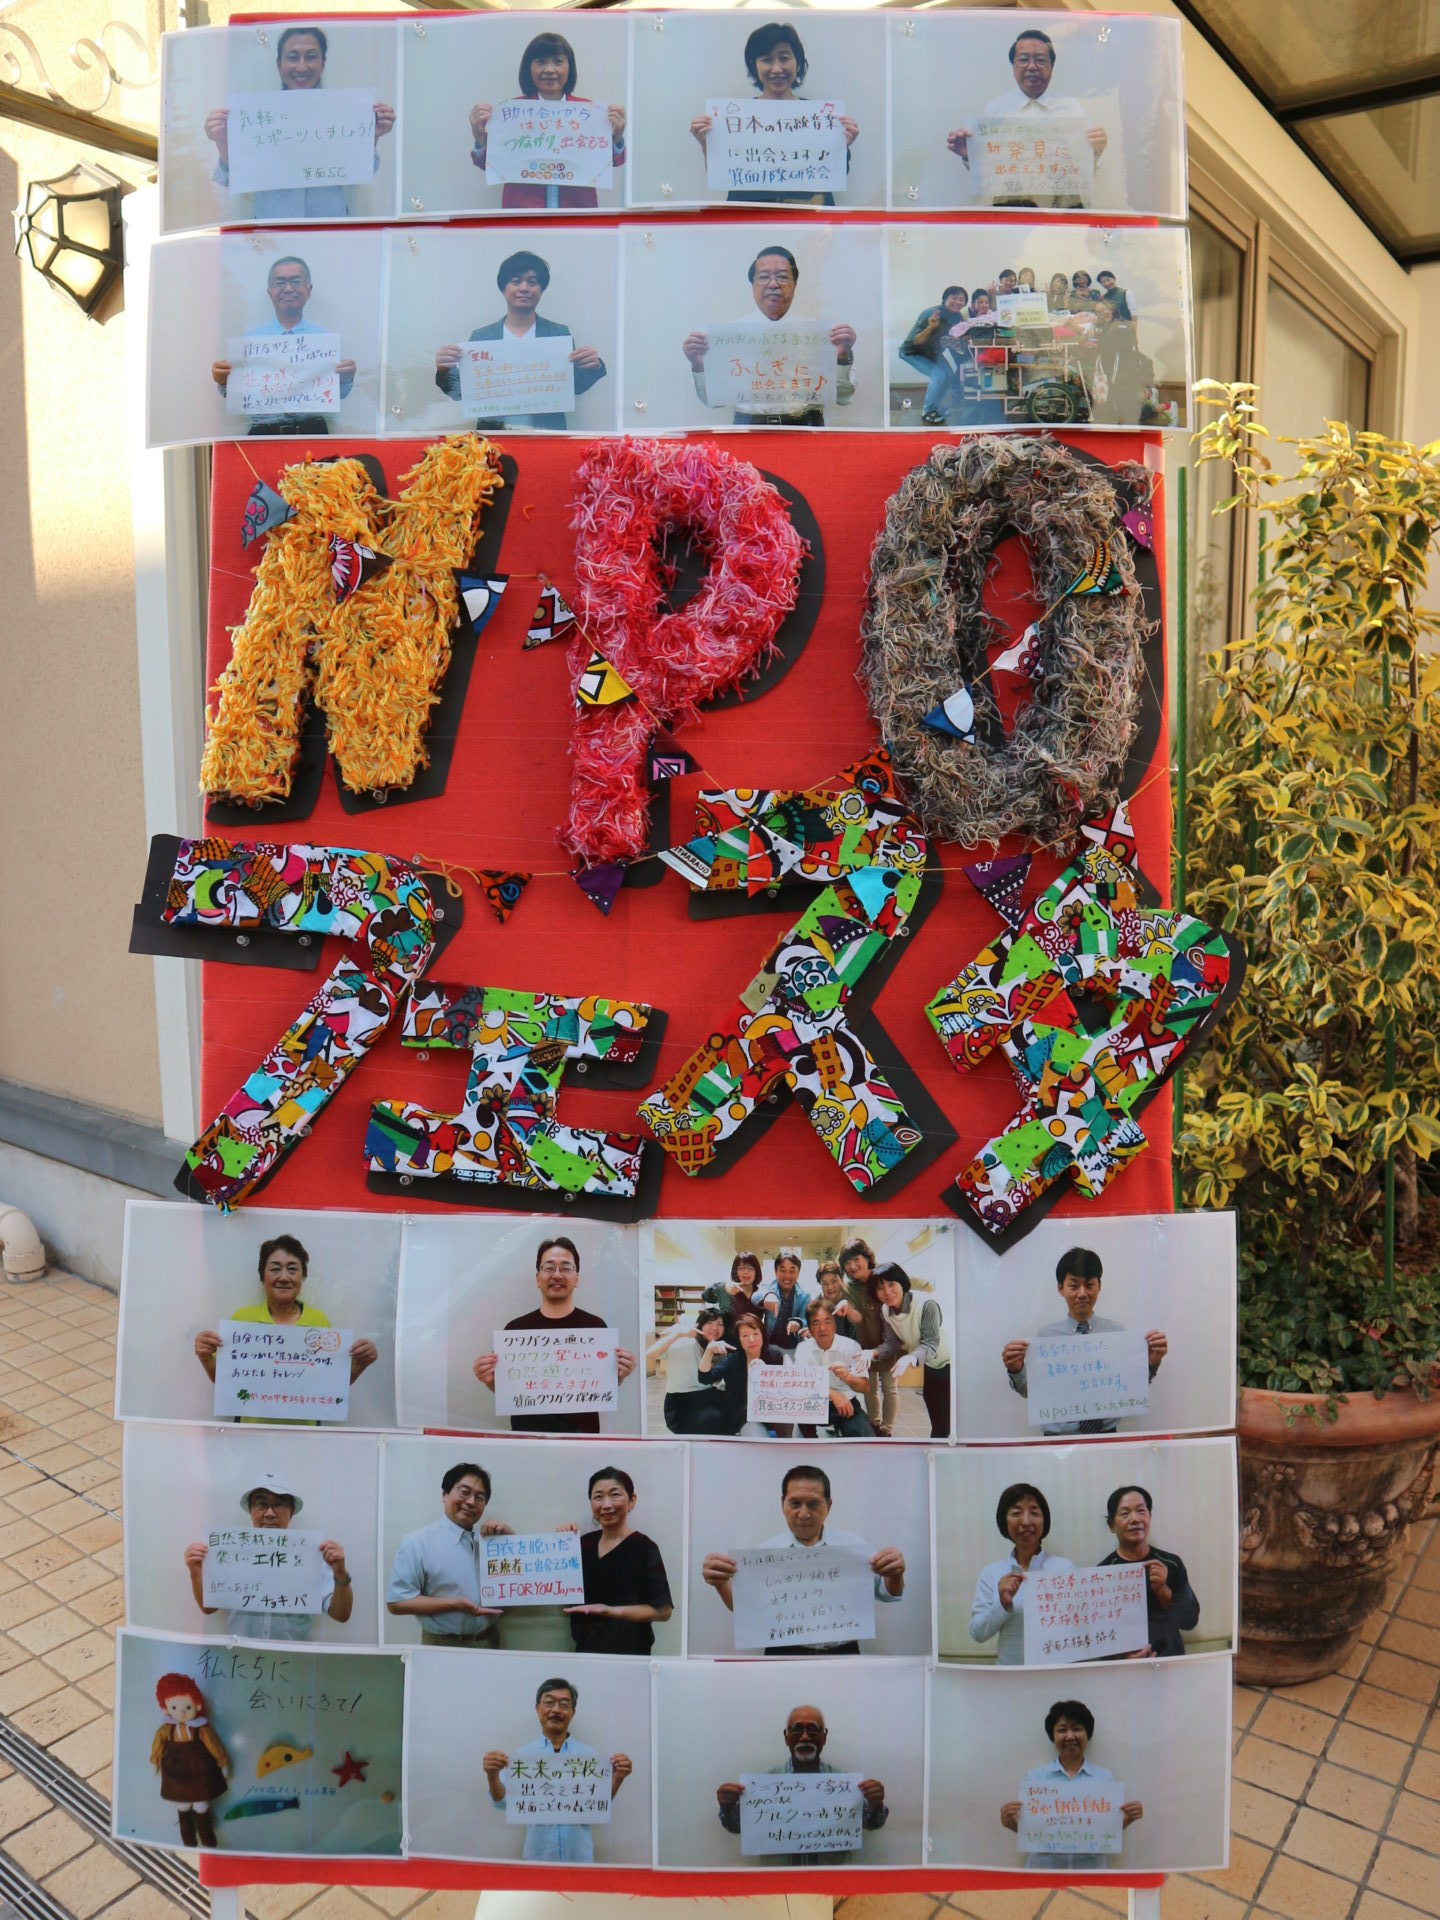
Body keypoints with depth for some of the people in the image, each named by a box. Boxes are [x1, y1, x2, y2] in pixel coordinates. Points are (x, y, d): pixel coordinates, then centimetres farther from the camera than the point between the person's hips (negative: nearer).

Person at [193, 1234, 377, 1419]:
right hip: (252, 1430, 0)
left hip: (303, 1430, 0)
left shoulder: (318, 1320, 1)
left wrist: (359, 1363, -10)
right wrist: (206, 1358, -11)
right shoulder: (242, 1317, 0)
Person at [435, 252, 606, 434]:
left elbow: (575, 387, 10)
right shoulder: (481, 336, 9)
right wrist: (446, 370, -13)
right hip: (494, 435, 0)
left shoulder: (560, 333, 9)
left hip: (546, 435, 0)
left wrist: (592, 368, -10)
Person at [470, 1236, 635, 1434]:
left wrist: (619, 1375, -19)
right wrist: (490, 1380, -12)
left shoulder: (595, 1326, -7)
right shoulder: (515, 1328, -1)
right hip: (526, 1432, 1)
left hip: (581, 1433, -1)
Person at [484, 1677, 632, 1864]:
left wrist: (617, 1778, -17)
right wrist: (492, 1776, -20)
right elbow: (502, 1802, -1)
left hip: (579, 1857, 0)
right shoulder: (521, 1756, 1)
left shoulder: (590, 1755, 1)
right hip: (537, 1856, 0)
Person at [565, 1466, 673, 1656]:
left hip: (628, 1651, -5)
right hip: (585, 1649, 5)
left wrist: (610, 1611, -26)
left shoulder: (643, 1548, -14)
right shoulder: (585, 1543, 3)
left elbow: (662, 1609, -16)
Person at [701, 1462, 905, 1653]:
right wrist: (721, 1582, -18)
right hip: (784, 1655, -1)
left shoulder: (854, 1545, 5)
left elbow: (886, 1592, 8)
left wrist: (895, 1575, -15)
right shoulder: (767, 1550, 5)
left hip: (842, 1653, 1)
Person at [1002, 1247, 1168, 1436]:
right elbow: (1029, 1391, 2)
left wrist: (1152, 1363, -15)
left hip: (1107, 1436, 1)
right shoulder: (1044, 1335, 4)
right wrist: (1016, 1370, -16)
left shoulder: (1117, 1331, 5)